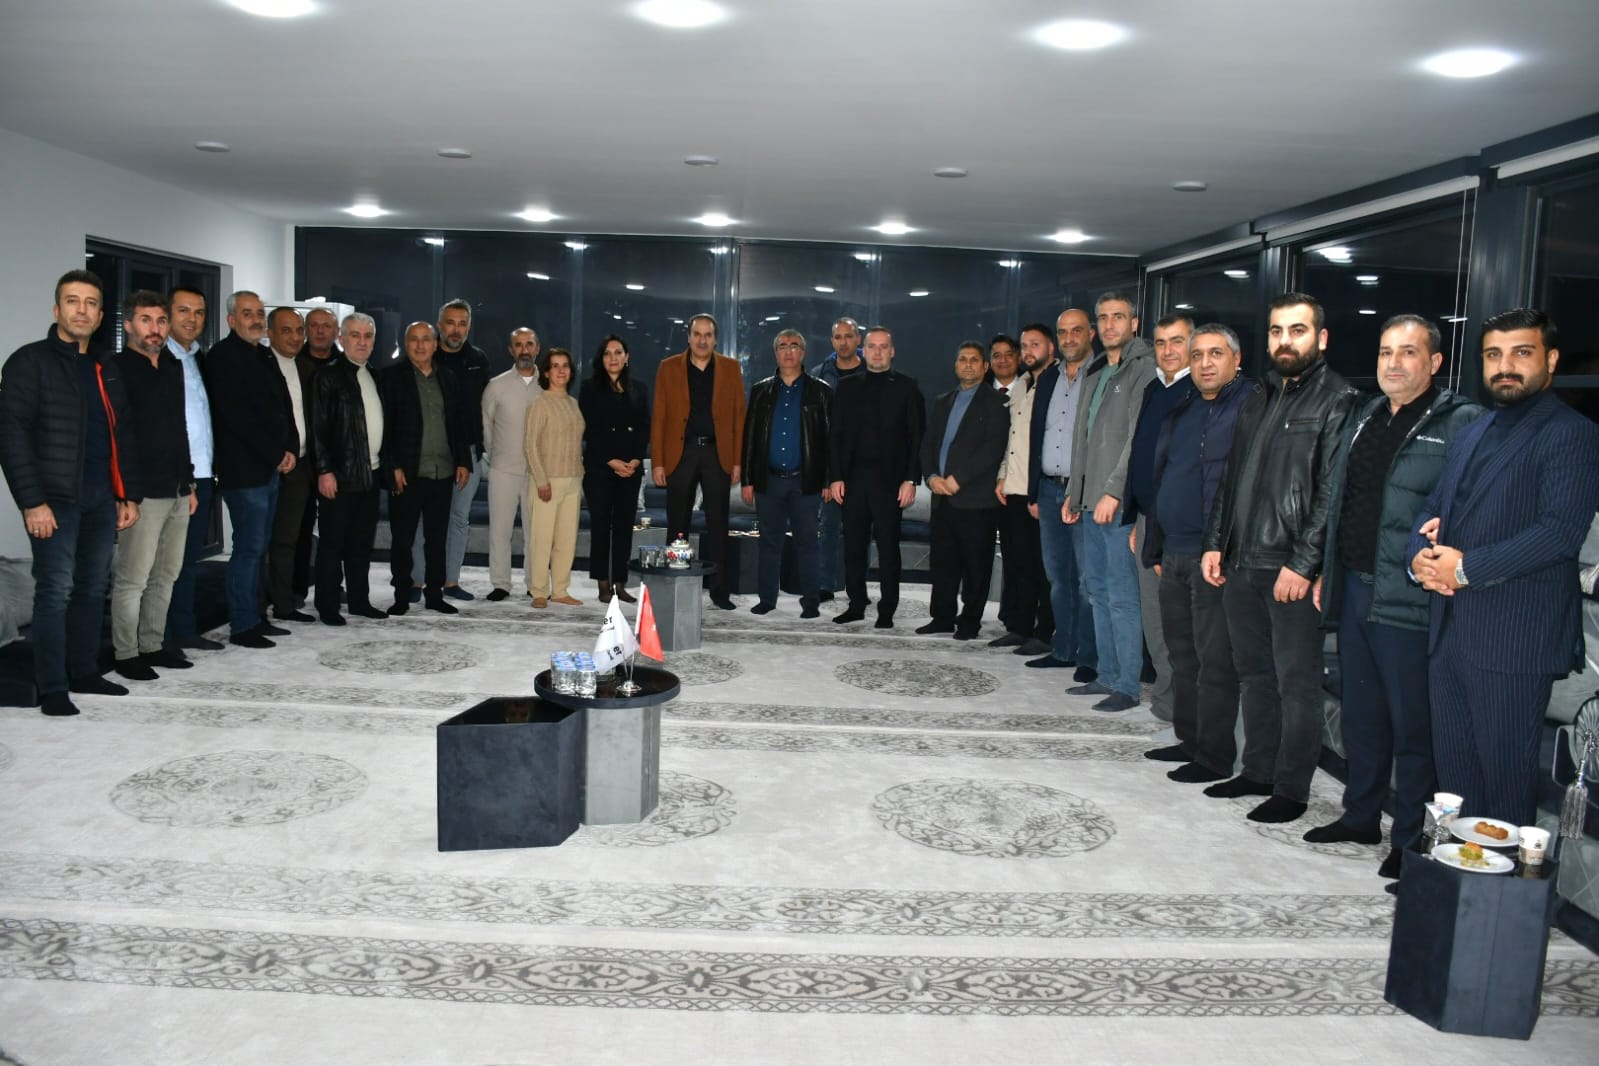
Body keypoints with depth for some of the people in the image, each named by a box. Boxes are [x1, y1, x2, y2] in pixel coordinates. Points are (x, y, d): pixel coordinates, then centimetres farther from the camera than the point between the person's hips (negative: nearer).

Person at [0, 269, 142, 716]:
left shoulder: (107, 368, 15)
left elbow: (124, 435, 18)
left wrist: (129, 494, 12)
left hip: (102, 497, 6)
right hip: (55, 498, -6)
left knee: (93, 588, 11)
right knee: (55, 591, -6)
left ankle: (84, 672, 22)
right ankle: (52, 689, 0)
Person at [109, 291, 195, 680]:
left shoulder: (172, 367, 15)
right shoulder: (118, 369, -7)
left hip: (177, 490, 7)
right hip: (143, 492, -7)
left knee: (166, 575, 12)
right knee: (133, 579, -2)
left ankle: (152, 645, 23)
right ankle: (126, 654, 8)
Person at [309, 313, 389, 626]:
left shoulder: (374, 376, 15)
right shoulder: (329, 375, -6)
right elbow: (319, 426, -10)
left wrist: (387, 464, 12)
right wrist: (325, 470, -15)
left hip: (371, 473, 6)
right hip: (340, 475, -6)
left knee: (362, 542, 12)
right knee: (332, 543, 1)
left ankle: (359, 600, 20)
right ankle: (327, 605, 7)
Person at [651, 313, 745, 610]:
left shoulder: (731, 368, 7)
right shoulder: (669, 368, 5)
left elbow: (739, 416, 5)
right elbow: (658, 418, 3)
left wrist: (738, 461, -2)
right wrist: (657, 462, -4)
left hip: (718, 454, 0)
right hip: (680, 453, 0)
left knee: (718, 523, 3)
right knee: (677, 524, 5)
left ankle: (719, 589, 9)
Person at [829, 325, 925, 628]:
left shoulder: (906, 387, 4)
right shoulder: (847, 386, 13)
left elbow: (917, 436, 0)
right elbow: (836, 435, 10)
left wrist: (911, 479, -8)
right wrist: (836, 476, 1)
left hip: (889, 478, -3)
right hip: (853, 476, 3)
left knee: (888, 547, 0)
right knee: (853, 545, 6)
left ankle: (887, 611, 7)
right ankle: (856, 604, 17)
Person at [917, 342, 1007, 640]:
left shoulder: (995, 402, -1)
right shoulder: (943, 402, 19)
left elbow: (994, 448, -11)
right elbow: (928, 443, 16)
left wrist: (958, 479, -15)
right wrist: (932, 476, -2)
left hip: (975, 497, -6)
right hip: (943, 496, 6)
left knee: (975, 564, 0)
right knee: (942, 560, 8)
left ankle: (969, 622, 8)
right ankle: (943, 617, 18)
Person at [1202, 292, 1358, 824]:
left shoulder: (1337, 400, -6)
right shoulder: (1258, 401, 17)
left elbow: (1331, 492, -13)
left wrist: (1303, 564, -17)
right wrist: (1216, 542, 12)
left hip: (1293, 568, -7)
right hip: (1242, 562, 7)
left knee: (1297, 681, 2)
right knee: (1255, 673, 15)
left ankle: (1291, 789, 12)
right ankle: (1257, 771, 27)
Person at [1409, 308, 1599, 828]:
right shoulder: (1472, 434, 18)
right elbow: (1432, 508, 19)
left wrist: (1465, 567, -17)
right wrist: (1420, 556, -3)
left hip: (1514, 639, -7)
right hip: (1449, 629, 7)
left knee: (1505, 774, 3)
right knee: (1453, 765, 14)